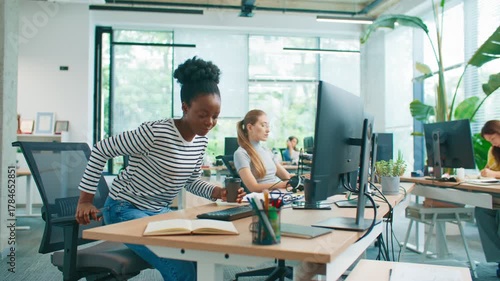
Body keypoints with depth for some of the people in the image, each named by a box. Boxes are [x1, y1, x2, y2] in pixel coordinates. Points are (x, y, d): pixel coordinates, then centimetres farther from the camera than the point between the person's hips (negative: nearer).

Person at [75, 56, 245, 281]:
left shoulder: (201, 141, -1)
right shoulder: (155, 133, -25)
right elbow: (101, 150, -16)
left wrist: (216, 192, -9)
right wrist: (85, 200, -14)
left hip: (160, 211, 8)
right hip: (126, 210, -8)